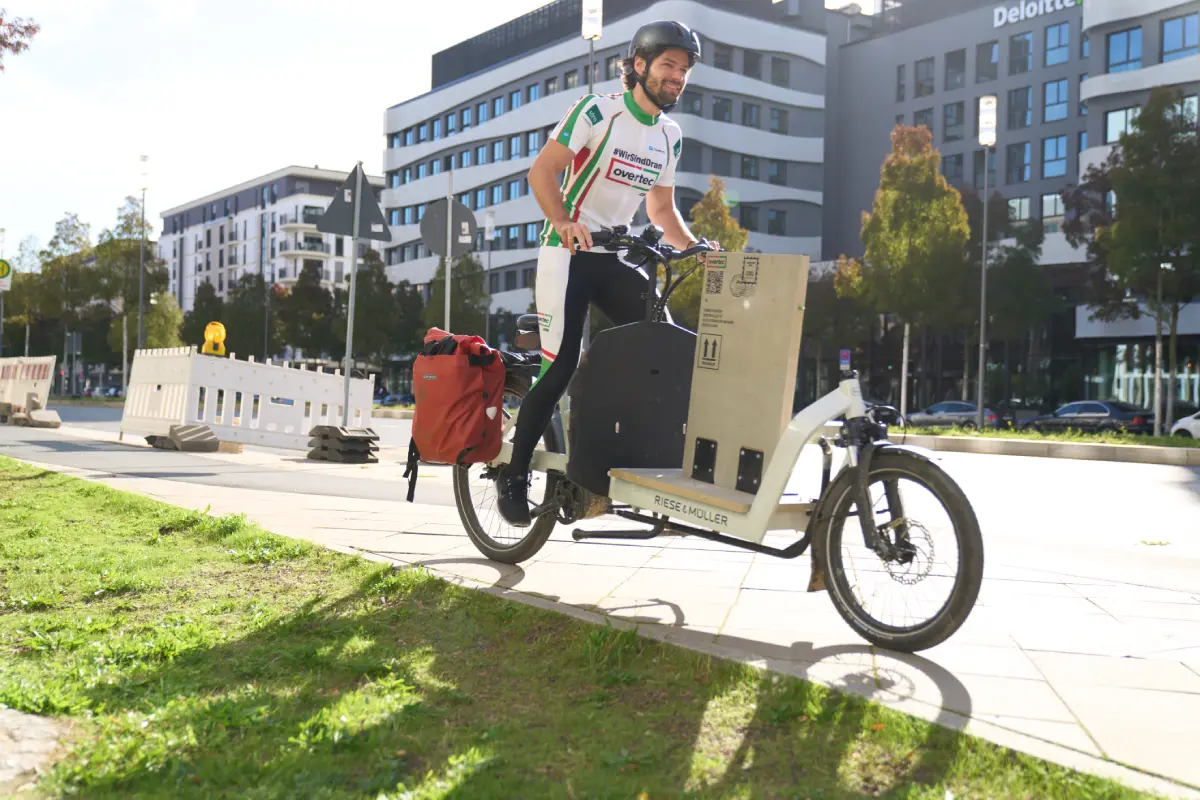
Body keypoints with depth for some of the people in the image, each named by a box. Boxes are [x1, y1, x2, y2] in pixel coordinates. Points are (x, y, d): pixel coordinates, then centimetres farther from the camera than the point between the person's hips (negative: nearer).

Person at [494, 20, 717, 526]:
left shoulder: (670, 137, 10)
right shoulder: (599, 111, -9)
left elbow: (661, 208, 17)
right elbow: (542, 171, -13)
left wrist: (696, 249, 0)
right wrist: (563, 222, -30)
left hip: (615, 256, 6)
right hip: (569, 251, -6)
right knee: (560, 366, -11)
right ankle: (513, 475, 4)